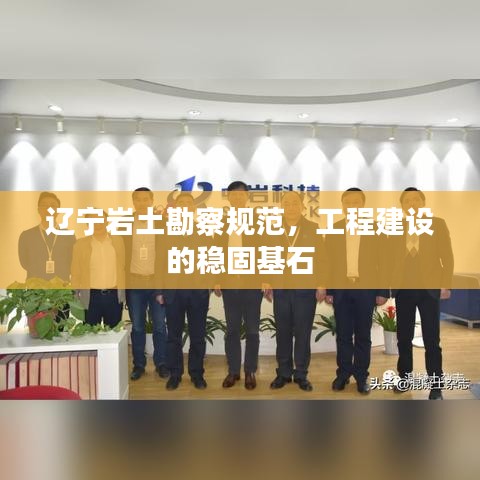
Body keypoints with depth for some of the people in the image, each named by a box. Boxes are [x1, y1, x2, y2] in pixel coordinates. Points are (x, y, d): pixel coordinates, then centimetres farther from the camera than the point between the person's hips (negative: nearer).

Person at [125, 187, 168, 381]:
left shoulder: (163, 223, 1)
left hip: (157, 282, -1)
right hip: (133, 283, 1)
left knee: (160, 326, 7)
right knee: (137, 327, 10)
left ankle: (161, 363, 20)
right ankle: (138, 364, 22)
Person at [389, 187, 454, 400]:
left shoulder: (438, 224, 4)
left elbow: (447, 256, 1)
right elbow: (390, 257, 5)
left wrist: (446, 284, -7)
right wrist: (387, 285, -3)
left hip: (429, 288, -2)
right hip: (403, 289, 2)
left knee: (431, 339, 2)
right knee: (403, 337, 9)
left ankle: (435, 384, 12)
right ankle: (404, 377, 23)